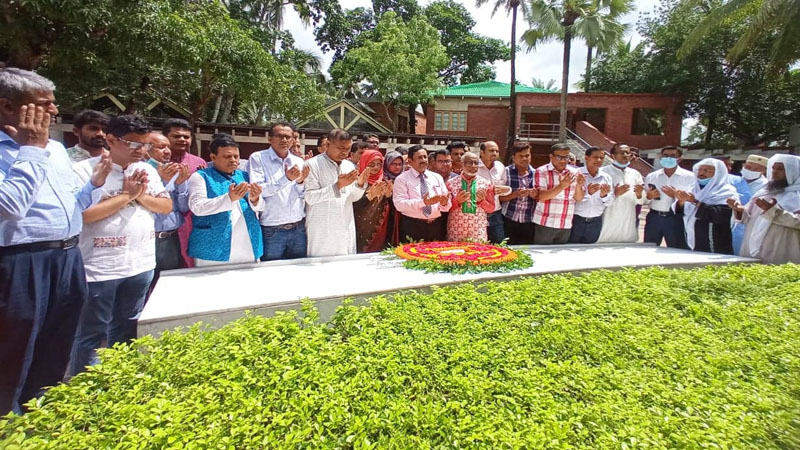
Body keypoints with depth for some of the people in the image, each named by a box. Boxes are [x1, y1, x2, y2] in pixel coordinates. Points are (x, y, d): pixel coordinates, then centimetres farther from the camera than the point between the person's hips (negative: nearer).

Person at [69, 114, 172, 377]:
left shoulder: (148, 171, 7)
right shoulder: (84, 170, -10)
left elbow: (167, 207, 6)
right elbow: (81, 214, -20)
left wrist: (141, 196, -11)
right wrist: (126, 195, -16)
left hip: (141, 266, 6)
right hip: (99, 268, -5)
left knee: (126, 330, 19)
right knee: (91, 334, 7)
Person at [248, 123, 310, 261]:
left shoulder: (299, 162, 9)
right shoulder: (258, 158, -3)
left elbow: (305, 197, 11)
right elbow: (257, 190, -15)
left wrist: (301, 182, -9)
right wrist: (286, 179, -23)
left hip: (298, 229, 4)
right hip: (271, 231, -4)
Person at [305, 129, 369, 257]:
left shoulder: (349, 165, 10)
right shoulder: (313, 164, -7)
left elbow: (353, 198, 13)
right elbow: (310, 197, -16)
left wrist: (360, 184, -7)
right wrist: (338, 185, -23)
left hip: (346, 230, 5)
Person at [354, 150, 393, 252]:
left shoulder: (384, 182, 9)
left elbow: (391, 208, 9)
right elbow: (353, 206, -12)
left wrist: (388, 194, -9)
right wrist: (370, 195, -22)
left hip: (380, 231, 4)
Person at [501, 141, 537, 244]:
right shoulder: (507, 172, -1)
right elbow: (500, 197, -3)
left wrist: (534, 195, -9)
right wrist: (516, 194, -20)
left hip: (529, 221, 2)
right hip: (510, 220, -2)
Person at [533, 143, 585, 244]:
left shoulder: (574, 173, 6)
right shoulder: (541, 171, -6)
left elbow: (579, 198, 4)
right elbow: (541, 196, -16)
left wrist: (578, 186, -16)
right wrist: (561, 186, -27)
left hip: (566, 225, 4)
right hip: (545, 224, -4)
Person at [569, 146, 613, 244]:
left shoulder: (607, 177, 7)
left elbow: (610, 202, 7)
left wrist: (604, 195, -13)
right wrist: (587, 192, -27)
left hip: (596, 222, 4)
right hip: (576, 220, -4)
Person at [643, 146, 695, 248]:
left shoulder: (689, 176, 0)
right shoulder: (651, 176, 9)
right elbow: (644, 200, 12)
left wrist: (676, 196, -20)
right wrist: (648, 197, -9)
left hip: (676, 219, -3)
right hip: (654, 218, 3)